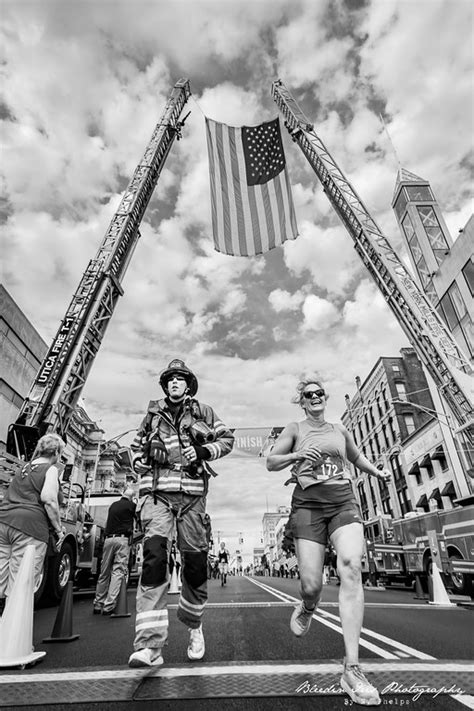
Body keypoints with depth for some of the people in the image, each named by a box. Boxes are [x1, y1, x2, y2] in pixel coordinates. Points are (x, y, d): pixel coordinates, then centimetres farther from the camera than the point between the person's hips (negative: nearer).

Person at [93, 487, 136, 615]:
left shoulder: (113, 505, 16)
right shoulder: (131, 505, 1)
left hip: (108, 539, 5)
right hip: (122, 539, -5)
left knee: (104, 572, 13)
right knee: (118, 572, -4)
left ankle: (97, 605, 21)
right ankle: (109, 606, -8)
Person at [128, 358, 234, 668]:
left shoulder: (203, 411, 11)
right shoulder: (152, 414, 16)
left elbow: (227, 438, 9)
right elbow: (137, 446, 26)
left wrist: (203, 450, -8)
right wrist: (143, 460, 6)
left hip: (192, 493, 0)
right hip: (157, 492, 1)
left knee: (196, 561, 6)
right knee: (154, 555, -17)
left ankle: (193, 624, 33)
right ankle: (150, 645, -12)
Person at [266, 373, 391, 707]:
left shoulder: (339, 430, 16)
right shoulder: (295, 429, 7)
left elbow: (357, 456, 32)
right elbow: (271, 462, 3)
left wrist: (378, 472, 13)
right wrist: (296, 455, -15)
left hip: (344, 502, 2)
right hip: (308, 505, -2)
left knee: (351, 568, -22)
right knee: (312, 585, -7)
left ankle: (352, 669, -18)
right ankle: (308, 609, 32)